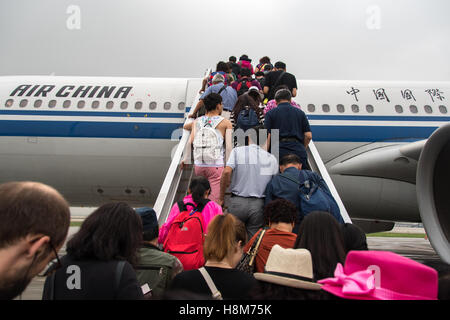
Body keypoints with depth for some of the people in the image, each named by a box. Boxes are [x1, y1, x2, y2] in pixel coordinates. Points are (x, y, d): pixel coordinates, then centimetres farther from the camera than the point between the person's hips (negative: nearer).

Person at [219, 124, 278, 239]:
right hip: (259, 204, 2)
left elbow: (226, 172, -15)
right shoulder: (272, 159, 5)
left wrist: (221, 198, -7)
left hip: (238, 202, -1)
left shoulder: (237, 151, -1)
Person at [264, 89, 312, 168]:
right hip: (299, 152, 2)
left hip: (280, 152, -2)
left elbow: (267, 137, -2)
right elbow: (308, 136, 8)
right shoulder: (300, 112, 14)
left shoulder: (270, 114, 8)